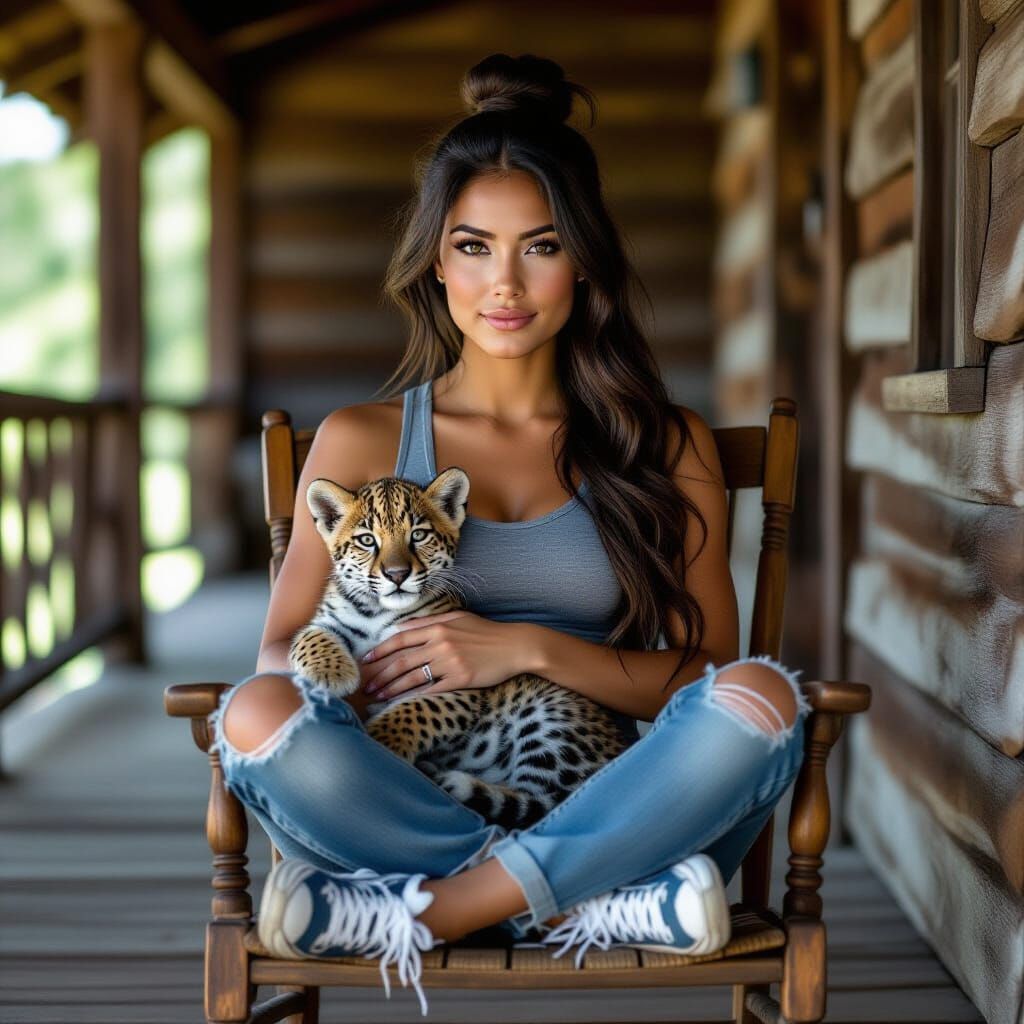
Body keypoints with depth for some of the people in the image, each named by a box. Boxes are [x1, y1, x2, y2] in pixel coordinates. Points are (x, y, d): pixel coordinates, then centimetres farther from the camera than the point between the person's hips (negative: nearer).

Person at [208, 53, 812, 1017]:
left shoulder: (666, 447, 9)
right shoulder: (360, 442, 11)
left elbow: (707, 674, 3)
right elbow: (281, 649, 8)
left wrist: (530, 648, -14)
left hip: (601, 815, 1)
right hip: (404, 805, 0)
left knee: (762, 695, -28)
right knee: (256, 715, -29)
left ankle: (426, 915, -25)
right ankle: (590, 905, -23)